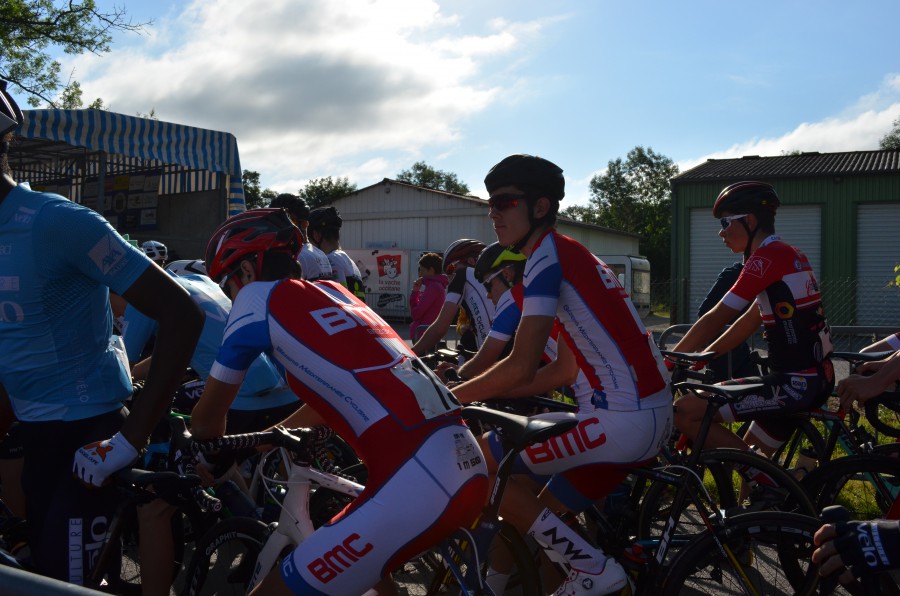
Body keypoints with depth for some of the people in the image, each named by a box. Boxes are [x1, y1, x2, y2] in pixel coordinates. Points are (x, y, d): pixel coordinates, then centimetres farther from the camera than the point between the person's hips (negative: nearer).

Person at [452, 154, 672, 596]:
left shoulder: (547, 255, -10)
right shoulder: (570, 256, 19)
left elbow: (521, 367, -16)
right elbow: (565, 370, 20)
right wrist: (483, 392, 19)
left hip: (621, 419, -10)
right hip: (653, 417, 10)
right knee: (544, 516, 19)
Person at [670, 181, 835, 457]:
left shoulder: (768, 256, -14)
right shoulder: (791, 256, 16)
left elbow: (715, 319, -15)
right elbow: (751, 320, 18)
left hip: (795, 382, -10)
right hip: (816, 378, 10)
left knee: (684, 412, -14)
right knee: (749, 452, 23)